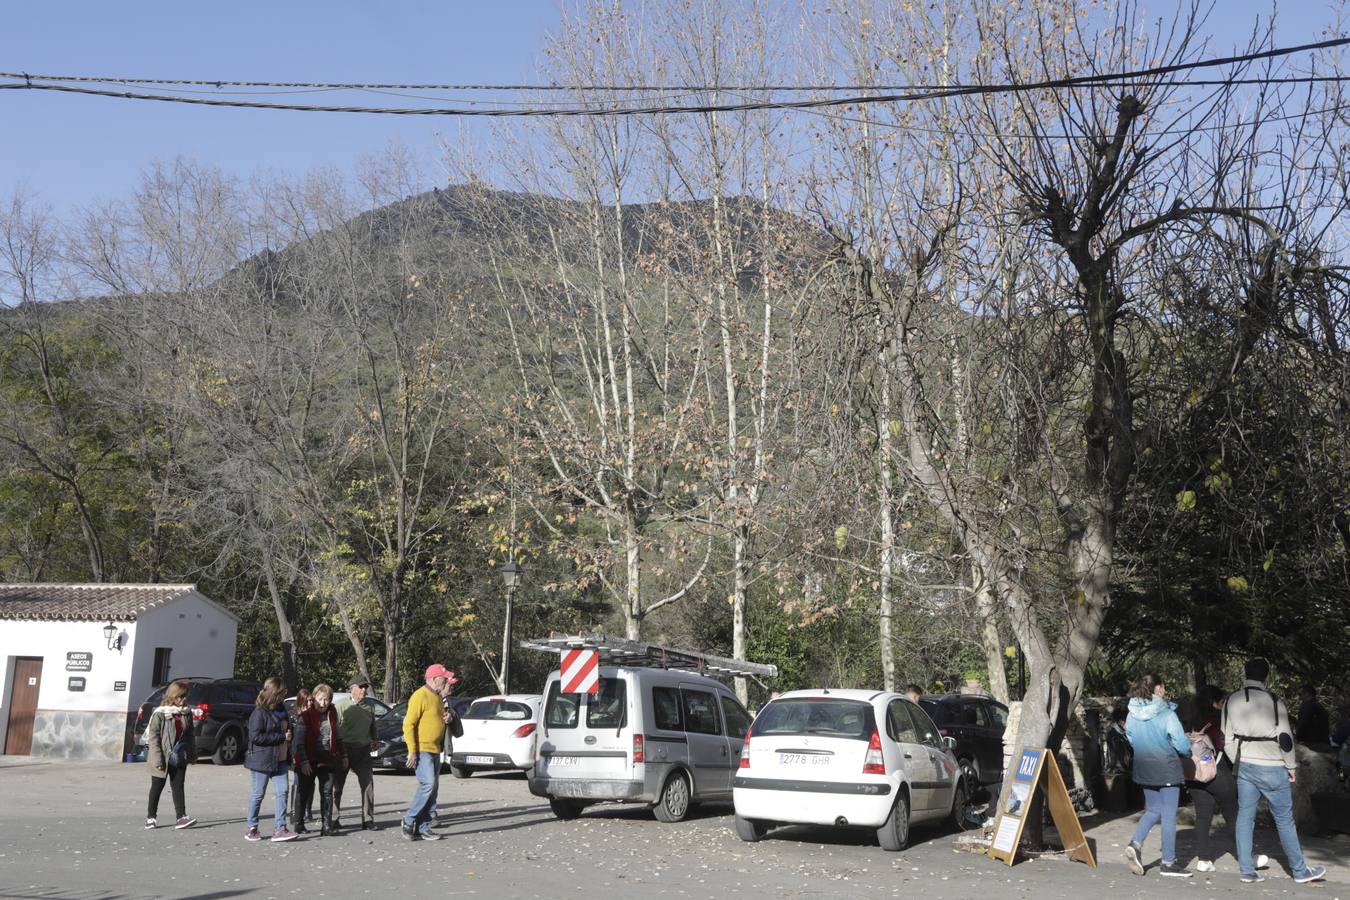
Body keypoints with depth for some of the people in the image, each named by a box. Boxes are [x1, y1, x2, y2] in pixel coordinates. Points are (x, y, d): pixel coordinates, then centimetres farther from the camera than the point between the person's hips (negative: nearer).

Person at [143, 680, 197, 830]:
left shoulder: (187, 713, 4)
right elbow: (153, 736, -15)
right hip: (163, 757, -4)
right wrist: (157, 759, -19)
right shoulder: (160, 714, -14)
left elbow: (190, 735, 13)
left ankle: (181, 817, -3)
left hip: (179, 757, 4)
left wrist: (192, 754, 12)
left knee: (178, 786, 1)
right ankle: (151, 817, 22)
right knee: (157, 787, 9)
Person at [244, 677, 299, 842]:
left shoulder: (281, 709, 13)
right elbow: (255, 737, -19)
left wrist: (288, 738, 5)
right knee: (258, 794, 3)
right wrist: (281, 737, -19)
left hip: (280, 760, 7)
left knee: (282, 792, -4)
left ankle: (280, 828, -4)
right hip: (262, 760, -7)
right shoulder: (259, 713, -12)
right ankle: (251, 829, 17)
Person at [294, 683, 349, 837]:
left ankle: (327, 825, 0)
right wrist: (303, 761, -18)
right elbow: (299, 741, -12)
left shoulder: (332, 714, 8)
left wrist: (343, 755, 20)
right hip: (309, 761, -4)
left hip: (327, 760, 4)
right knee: (306, 792, 6)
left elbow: (337, 737, 20)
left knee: (327, 792, 0)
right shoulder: (306, 716, -9)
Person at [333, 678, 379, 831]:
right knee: (337, 786, 6)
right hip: (344, 751, -3)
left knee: (368, 784, -6)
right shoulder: (342, 707, -1)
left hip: (363, 752, 3)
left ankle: (368, 820, -1)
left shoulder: (369, 709, 14)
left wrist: (374, 743, 10)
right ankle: (334, 819, 19)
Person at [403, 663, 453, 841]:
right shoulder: (420, 696, -13)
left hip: (435, 751, 9)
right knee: (428, 784, -17)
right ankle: (409, 820, -4)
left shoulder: (437, 697, 16)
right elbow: (408, 725, -17)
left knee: (433, 788, 7)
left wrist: (447, 719, 6)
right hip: (422, 750, -9)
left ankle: (424, 828, 11)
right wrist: (412, 751, -21)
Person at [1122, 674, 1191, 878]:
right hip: (1167, 770, -5)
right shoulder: (1167, 714, -17)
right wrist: (1188, 752, 7)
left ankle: (1135, 843, -1)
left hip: (1142, 769, 5)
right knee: (1169, 815, 6)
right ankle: (1168, 863, 12)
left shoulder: (1132, 715, -1)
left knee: (1153, 810, 19)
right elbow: (1182, 745, -15)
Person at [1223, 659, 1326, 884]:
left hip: (1244, 767, 4)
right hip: (1271, 768, -4)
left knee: (1244, 817, 8)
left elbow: (1227, 740, 6)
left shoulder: (1231, 701, 3)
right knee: (1285, 820, 6)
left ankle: (1246, 871, 10)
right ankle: (1300, 871, 17)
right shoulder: (1273, 702, -12)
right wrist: (1291, 767, 3)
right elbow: (1285, 738, -10)